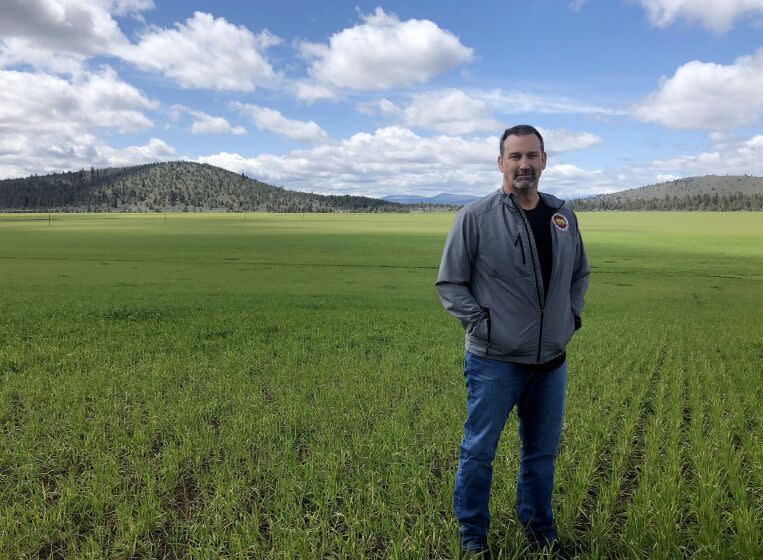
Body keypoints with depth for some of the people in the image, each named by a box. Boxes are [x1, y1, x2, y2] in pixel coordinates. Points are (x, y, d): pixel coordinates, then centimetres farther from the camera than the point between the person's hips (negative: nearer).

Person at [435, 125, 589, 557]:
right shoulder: (475, 218, -11)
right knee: (479, 452, 8)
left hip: (551, 362, 5)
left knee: (543, 452, 19)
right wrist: (481, 325, -14)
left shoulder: (564, 216, 5)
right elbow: (450, 284, -6)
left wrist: (573, 315, 6)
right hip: (495, 362, -4)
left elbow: (580, 273, 18)